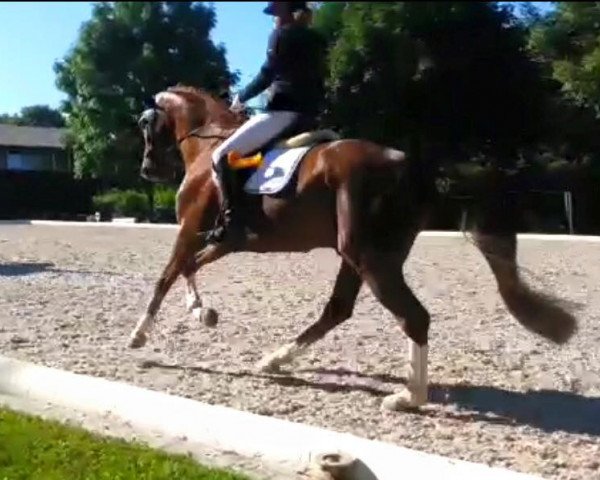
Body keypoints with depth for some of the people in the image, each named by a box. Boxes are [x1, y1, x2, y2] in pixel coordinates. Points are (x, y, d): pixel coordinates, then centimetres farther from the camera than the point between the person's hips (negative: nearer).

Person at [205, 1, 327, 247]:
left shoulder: (281, 35, -5)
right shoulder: (316, 41, 19)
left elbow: (266, 76, -10)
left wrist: (241, 98, 3)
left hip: (283, 112, -9)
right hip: (308, 115, 9)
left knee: (221, 156, -12)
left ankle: (231, 222, -23)